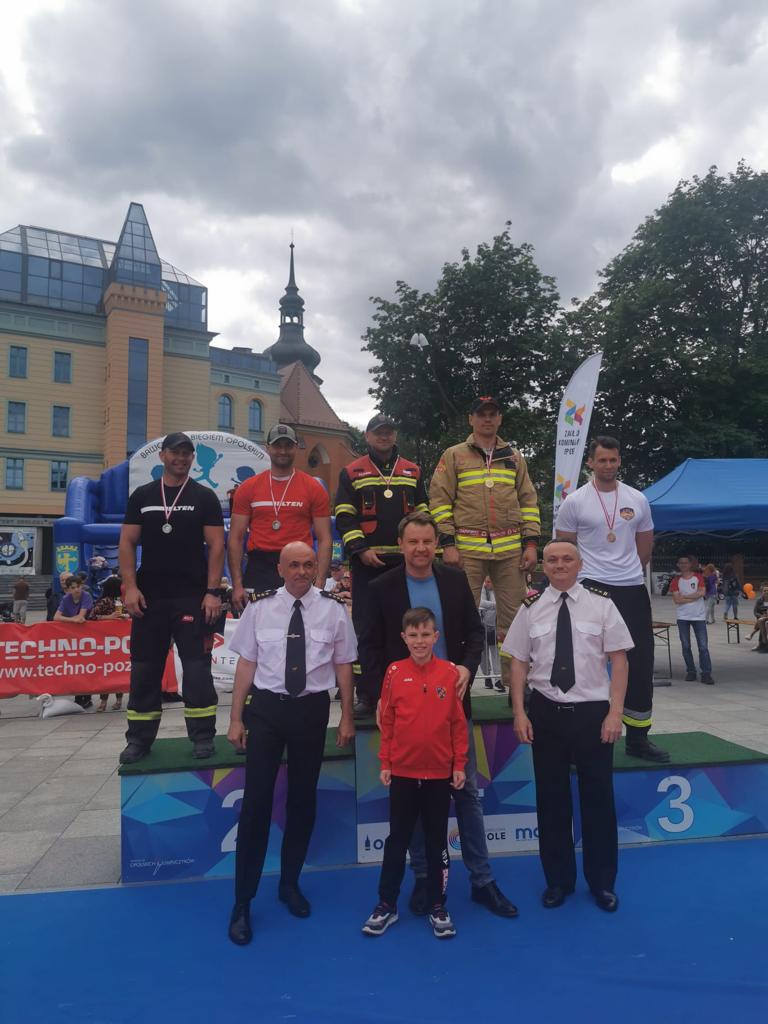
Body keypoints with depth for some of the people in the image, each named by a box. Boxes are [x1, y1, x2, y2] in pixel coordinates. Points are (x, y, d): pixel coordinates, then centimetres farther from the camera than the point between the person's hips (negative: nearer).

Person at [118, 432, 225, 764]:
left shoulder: (204, 497, 2)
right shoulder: (142, 496, 9)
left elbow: (216, 545, -2)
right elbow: (127, 543, 7)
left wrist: (213, 591, -10)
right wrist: (130, 586, -5)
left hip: (193, 597, -2)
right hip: (149, 597, 3)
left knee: (197, 667, 0)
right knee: (144, 668, 8)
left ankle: (202, 736, 9)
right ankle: (139, 738, 19)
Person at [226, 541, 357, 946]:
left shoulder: (333, 609, -3)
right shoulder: (260, 607, -3)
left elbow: (343, 665, 3)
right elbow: (246, 663, 0)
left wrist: (347, 717, 3)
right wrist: (236, 718, -1)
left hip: (312, 708, 1)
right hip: (266, 706, -1)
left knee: (303, 799, 14)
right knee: (256, 802, 0)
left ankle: (290, 883, 35)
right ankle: (242, 901, 16)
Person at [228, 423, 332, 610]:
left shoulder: (314, 488, 2)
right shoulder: (248, 488, 6)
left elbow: (324, 540, 1)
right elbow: (235, 539, 5)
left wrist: (319, 585, -9)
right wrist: (237, 585, -3)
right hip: (258, 570, 1)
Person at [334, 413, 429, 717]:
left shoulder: (413, 472, 14)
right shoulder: (352, 472, 6)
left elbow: (422, 514, 15)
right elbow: (344, 517, 0)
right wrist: (360, 550, -12)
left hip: (405, 562, 2)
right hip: (366, 562, -2)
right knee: (366, 629, 0)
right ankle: (366, 696, 8)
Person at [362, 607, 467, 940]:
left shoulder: (450, 672, -6)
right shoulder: (394, 672, -5)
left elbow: (458, 723, -1)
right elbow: (386, 721, 0)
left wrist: (460, 765, -1)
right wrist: (384, 764, 0)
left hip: (439, 773, 0)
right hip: (403, 772, 0)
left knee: (437, 840, 14)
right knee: (397, 839, 13)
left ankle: (438, 907, 28)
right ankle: (386, 904, 27)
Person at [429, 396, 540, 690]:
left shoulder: (514, 457, 16)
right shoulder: (453, 456, 7)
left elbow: (528, 501, 14)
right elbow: (439, 500, 0)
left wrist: (531, 543, 4)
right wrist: (447, 544, -8)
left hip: (510, 550, 3)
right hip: (467, 549, -2)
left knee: (514, 616, 5)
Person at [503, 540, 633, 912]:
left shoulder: (601, 603, -4)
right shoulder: (531, 608, 0)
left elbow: (618, 660, -3)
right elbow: (519, 661, 3)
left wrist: (615, 712, -9)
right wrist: (519, 712, -3)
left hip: (592, 711, -1)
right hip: (547, 712, 1)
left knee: (598, 798, 10)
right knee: (551, 799, 12)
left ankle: (602, 882, 30)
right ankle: (558, 880, 31)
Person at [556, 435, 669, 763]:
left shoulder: (638, 500, 7)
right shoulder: (574, 502, -3)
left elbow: (645, 545, 17)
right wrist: (582, 572, 5)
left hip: (633, 588, 4)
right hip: (591, 588, -4)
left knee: (641, 662, 7)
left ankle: (637, 737, 20)